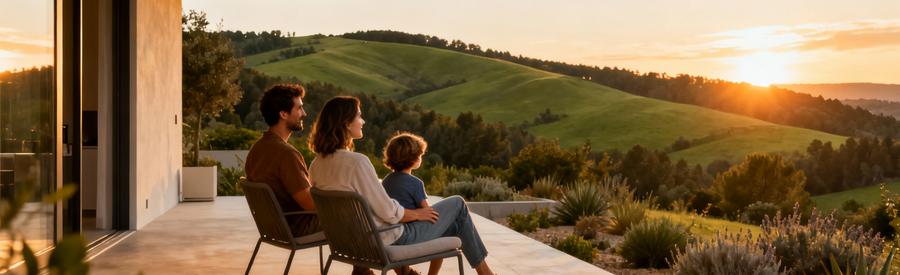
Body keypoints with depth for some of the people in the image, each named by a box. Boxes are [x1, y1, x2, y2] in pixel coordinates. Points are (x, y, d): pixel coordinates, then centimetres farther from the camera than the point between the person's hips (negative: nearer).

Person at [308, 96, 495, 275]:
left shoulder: (316, 165, -2)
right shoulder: (357, 162, -28)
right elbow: (388, 212, -23)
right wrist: (417, 213, -4)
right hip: (388, 240, -8)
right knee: (457, 204, 13)